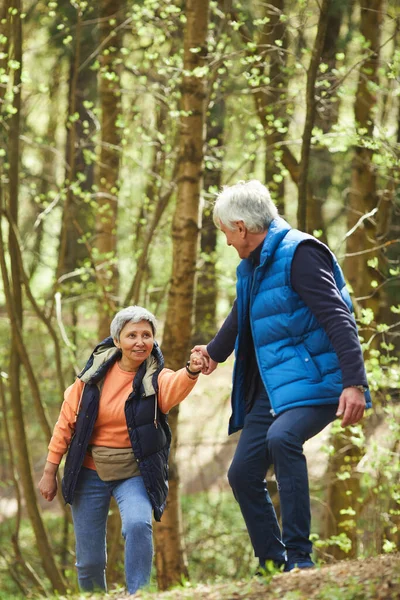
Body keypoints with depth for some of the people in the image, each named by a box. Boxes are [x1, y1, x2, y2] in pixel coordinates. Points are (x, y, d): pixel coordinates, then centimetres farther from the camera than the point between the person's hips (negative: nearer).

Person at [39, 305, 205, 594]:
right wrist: (50, 470, 4)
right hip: (90, 471, 2)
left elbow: (175, 387, -36)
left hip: (135, 473, -2)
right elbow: (67, 419, 4)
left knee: (138, 524, -32)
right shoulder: (96, 372, -4)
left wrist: (191, 372, -59)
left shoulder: (156, 378, -11)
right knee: (90, 562, 2)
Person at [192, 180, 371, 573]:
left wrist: (355, 382, -32)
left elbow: (338, 318, -24)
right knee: (243, 474, 5)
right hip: (272, 389, 10)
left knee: (282, 438, -35)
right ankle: (273, 567, 14)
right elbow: (240, 317, 35)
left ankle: (299, 556, -34)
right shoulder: (252, 267, 15)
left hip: (314, 384, -10)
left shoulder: (299, 254, -15)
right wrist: (214, 352, 48)